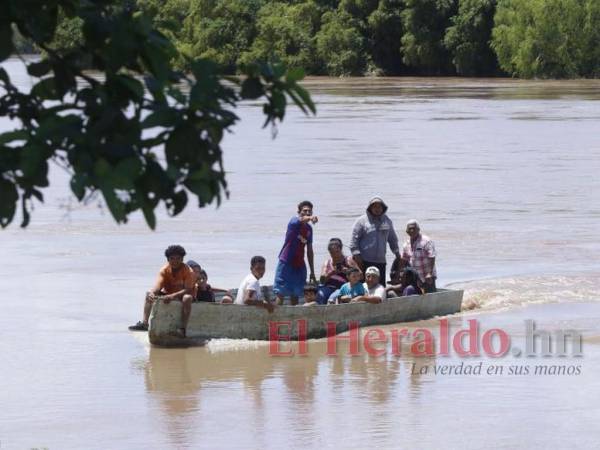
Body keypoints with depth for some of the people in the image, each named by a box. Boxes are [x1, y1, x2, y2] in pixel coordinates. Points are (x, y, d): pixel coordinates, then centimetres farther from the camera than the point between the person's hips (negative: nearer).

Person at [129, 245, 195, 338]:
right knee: (149, 293, -11)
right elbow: (157, 287, -19)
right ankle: (144, 323, -17)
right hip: (168, 294, 5)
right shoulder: (164, 270, -9)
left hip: (182, 295, -5)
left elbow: (188, 290, -29)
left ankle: (183, 328, -41)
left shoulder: (188, 271, -19)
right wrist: (152, 293, -43)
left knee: (187, 298, -39)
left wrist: (172, 296, -42)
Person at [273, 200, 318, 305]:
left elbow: (309, 251, 16)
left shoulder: (309, 229, 11)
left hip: (299, 265, 6)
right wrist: (310, 218, -58)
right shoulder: (294, 222, -8)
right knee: (281, 293, -6)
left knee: (295, 294, 8)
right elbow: (301, 219, -34)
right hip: (286, 263, -6)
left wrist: (312, 272, 16)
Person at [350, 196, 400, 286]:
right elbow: (354, 239, -5)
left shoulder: (387, 221, 12)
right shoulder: (362, 221, -2)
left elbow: (393, 239, 22)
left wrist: (397, 254, 16)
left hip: (381, 261, 5)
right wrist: (356, 255, -12)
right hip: (364, 261, -5)